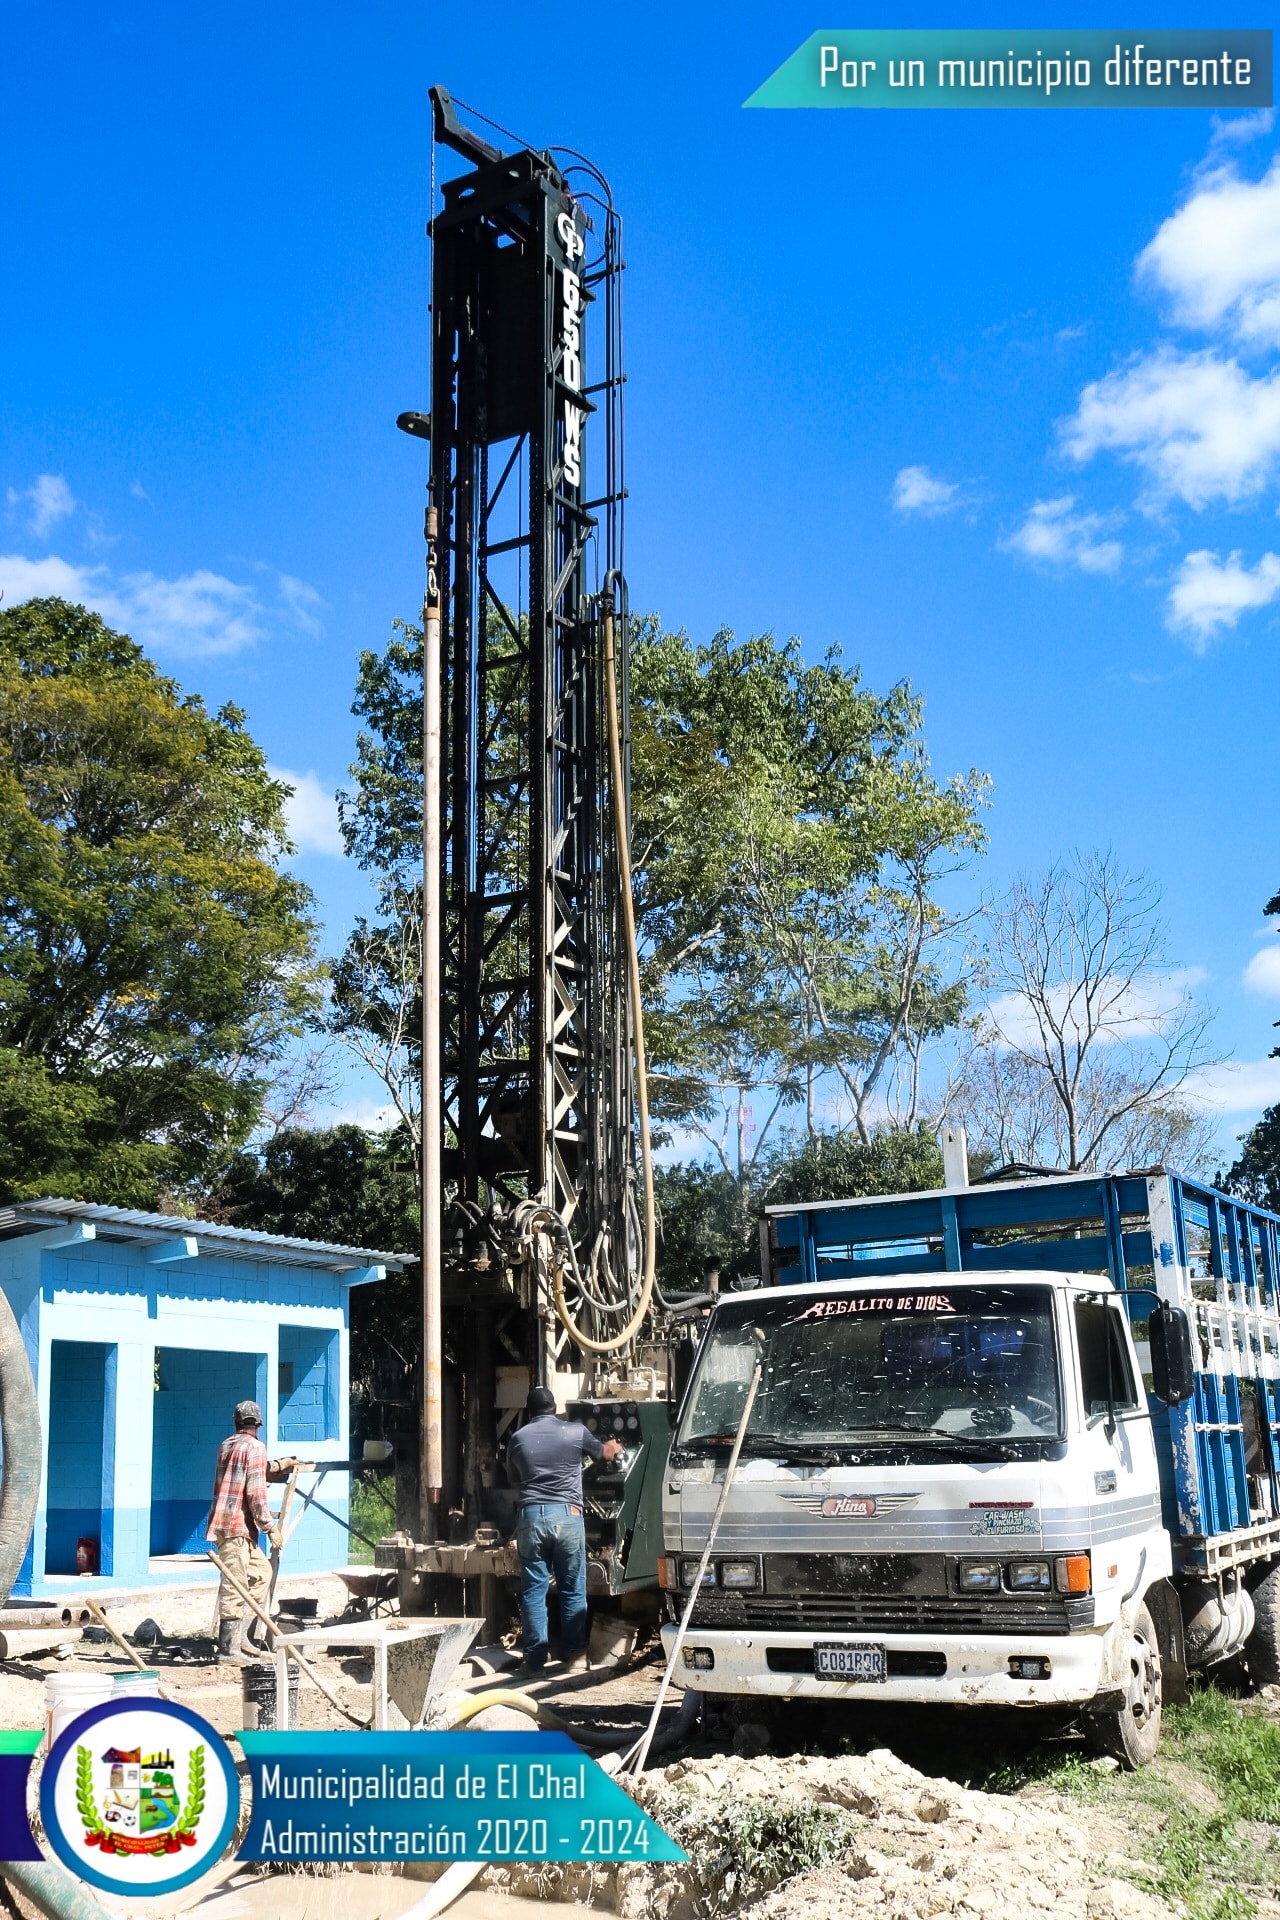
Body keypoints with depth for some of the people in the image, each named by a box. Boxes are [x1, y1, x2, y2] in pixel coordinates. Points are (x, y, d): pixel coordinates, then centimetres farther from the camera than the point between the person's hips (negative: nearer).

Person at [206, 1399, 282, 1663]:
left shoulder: (226, 1445, 16)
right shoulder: (255, 1447, -9)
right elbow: (256, 1493, -15)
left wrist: (276, 1466, 45)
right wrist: (270, 1528, -10)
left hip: (223, 1522, 9)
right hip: (238, 1525, -9)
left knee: (262, 1570, 15)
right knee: (235, 1586, -7)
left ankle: (254, 1636, 13)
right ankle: (228, 1649, -5)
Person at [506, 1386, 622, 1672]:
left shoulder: (518, 1439, 8)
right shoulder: (575, 1431, 5)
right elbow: (605, 1453, 24)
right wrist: (613, 1446, 47)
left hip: (531, 1516, 1)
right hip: (567, 1516, -1)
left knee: (533, 1590, 6)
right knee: (573, 1589, 8)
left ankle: (535, 1657, 7)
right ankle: (575, 1653, 10)